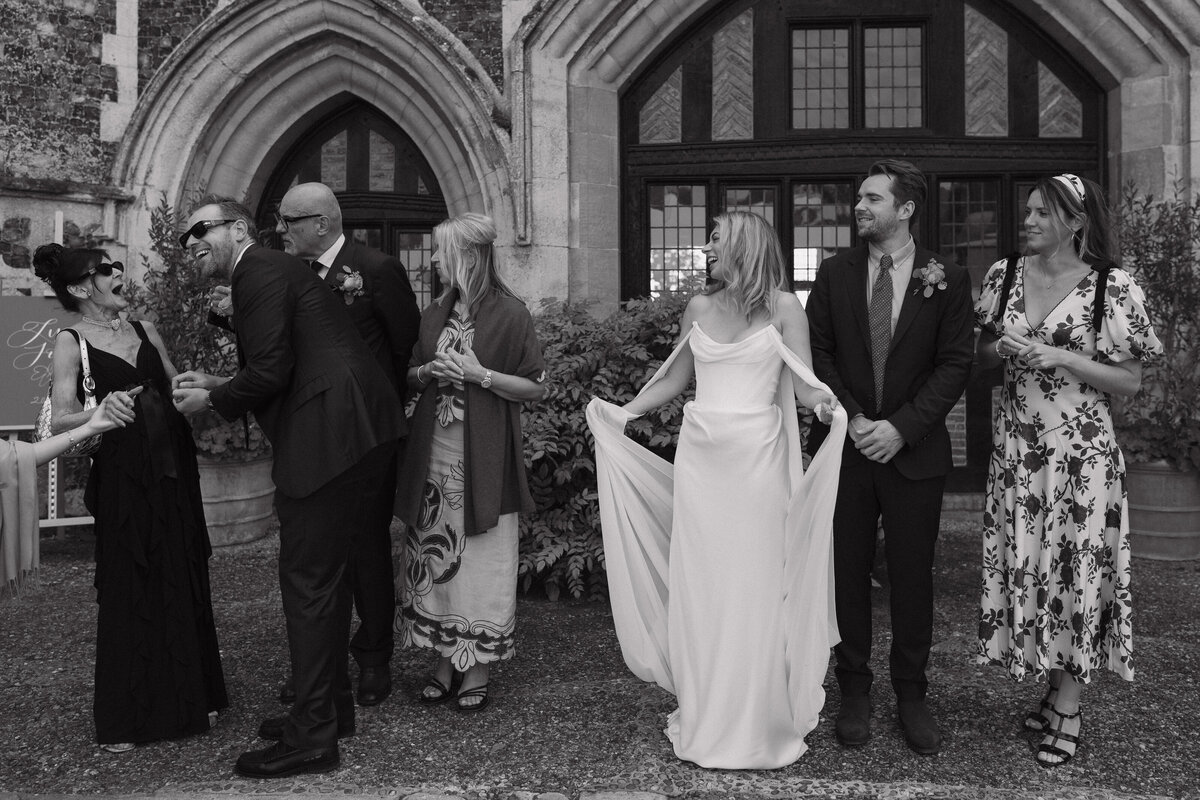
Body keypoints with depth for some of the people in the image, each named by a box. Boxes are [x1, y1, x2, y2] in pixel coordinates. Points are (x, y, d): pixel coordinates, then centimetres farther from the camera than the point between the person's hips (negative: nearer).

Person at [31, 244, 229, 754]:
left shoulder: (144, 330, 12)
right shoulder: (71, 341, -2)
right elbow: (59, 420, -11)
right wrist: (101, 411, -30)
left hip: (173, 469, 5)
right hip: (123, 477, -4)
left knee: (183, 581, 10)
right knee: (128, 590, 2)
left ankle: (189, 696, 25)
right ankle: (123, 716, 18)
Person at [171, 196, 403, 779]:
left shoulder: (261, 273, -8)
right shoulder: (277, 270, 24)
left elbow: (270, 373, -16)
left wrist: (211, 399, 0)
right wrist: (218, 385, 14)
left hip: (331, 436, -11)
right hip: (351, 433, 11)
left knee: (307, 578, -5)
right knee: (326, 574, 18)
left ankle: (313, 737, 4)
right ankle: (332, 704, 31)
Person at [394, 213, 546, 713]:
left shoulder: (510, 314, -6)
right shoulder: (434, 315, 11)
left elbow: (537, 388, -5)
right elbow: (410, 377, 19)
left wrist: (480, 375, -15)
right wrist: (427, 373, -3)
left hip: (483, 458, -5)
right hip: (434, 453, 5)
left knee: (480, 559, 1)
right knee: (436, 556, 8)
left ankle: (478, 668, 14)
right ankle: (446, 661, 22)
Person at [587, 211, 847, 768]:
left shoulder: (783, 307, -1)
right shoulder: (699, 307, 9)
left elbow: (804, 383, -6)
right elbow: (674, 378, 15)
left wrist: (822, 403, -27)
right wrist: (622, 412, 9)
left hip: (757, 460, -4)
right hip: (698, 457, 4)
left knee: (754, 588, 2)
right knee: (697, 588, 7)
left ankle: (756, 723, 17)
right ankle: (704, 717, 21)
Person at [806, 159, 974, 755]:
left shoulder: (948, 279, 1)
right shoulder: (834, 273, 5)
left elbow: (955, 364, -3)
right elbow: (818, 353, 3)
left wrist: (902, 427, -12)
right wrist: (852, 418, -10)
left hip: (915, 453, -1)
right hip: (847, 445, 1)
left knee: (913, 576, 7)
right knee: (848, 571, 7)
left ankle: (911, 694, 23)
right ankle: (854, 688, 22)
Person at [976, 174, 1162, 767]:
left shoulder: (1112, 287, -5)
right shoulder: (1005, 275, 5)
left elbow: (1130, 381, -3)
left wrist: (1060, 357, -15)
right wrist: (1001, 347, -8)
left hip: (1078, 451, -4)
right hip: (1014, 446, 4)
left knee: (1076, 572, 1)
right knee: (1025, 569, 8)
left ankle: (1068, 710, 16)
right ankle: (1051, 690, 26)